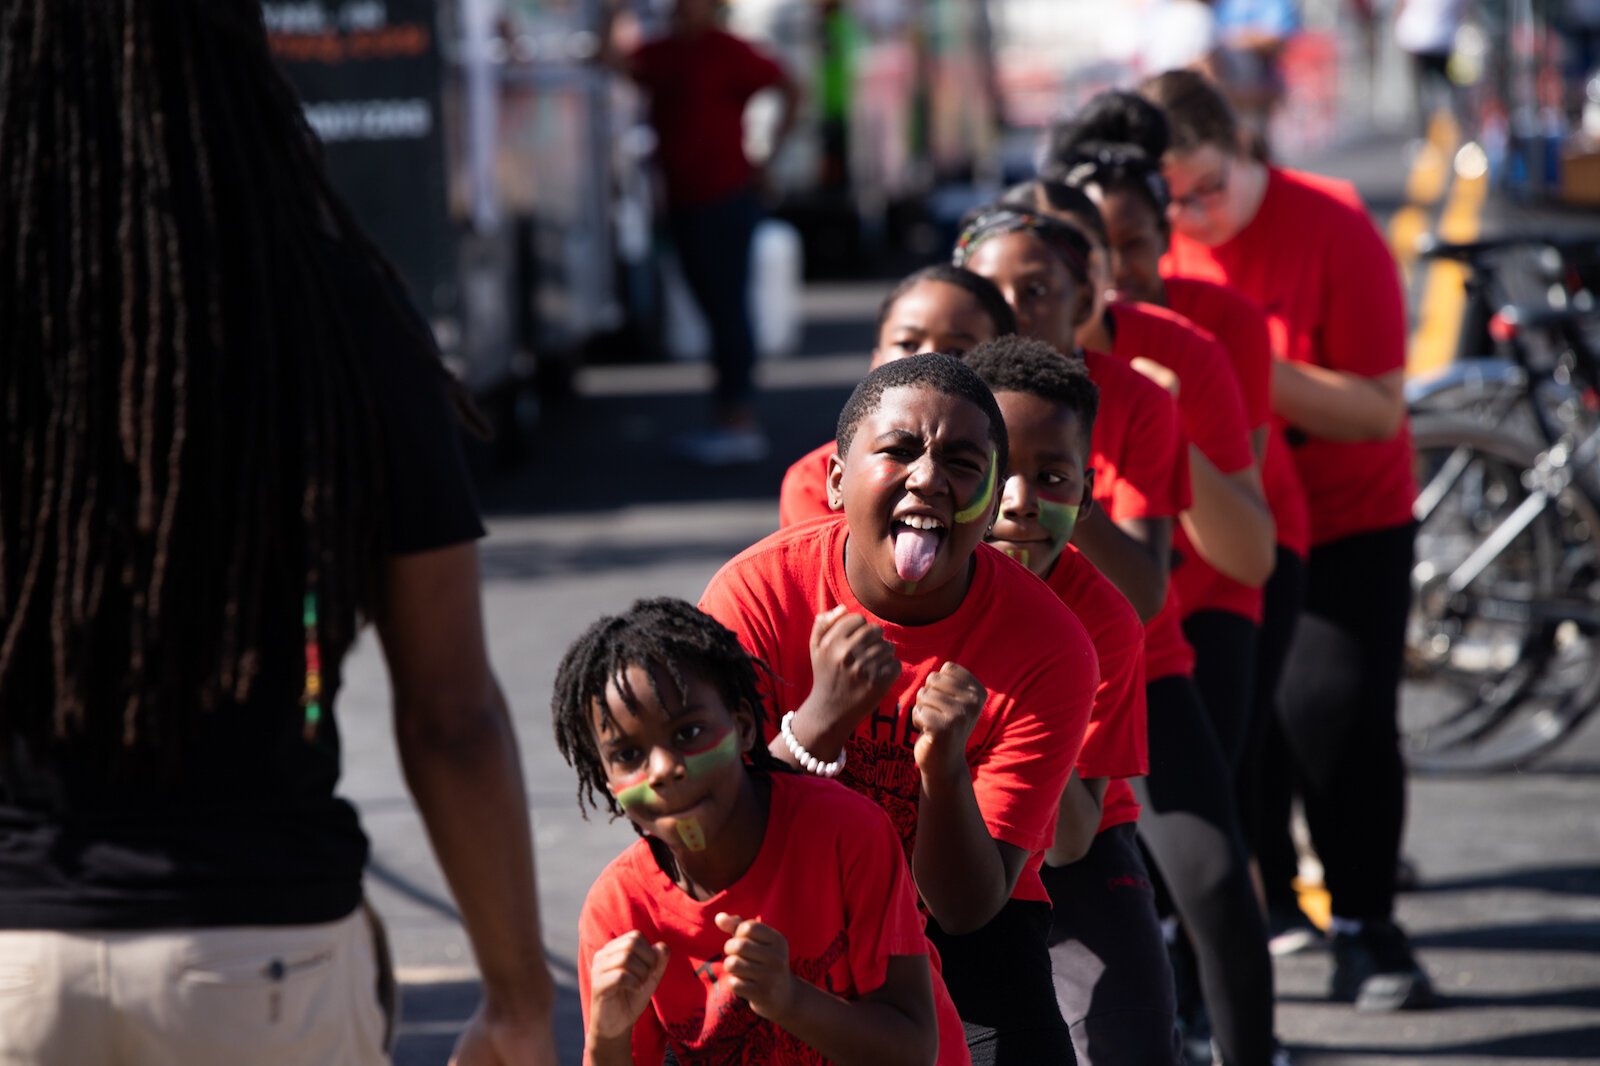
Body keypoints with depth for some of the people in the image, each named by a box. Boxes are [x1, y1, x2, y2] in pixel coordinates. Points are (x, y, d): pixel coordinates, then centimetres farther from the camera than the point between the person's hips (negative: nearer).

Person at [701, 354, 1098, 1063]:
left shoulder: (1049, 650, -19)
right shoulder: (757, 594, -18)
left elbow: (966, 908, -18)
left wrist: (945, 766, -36)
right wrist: (821, 721, -36)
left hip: (967, 928, -1)